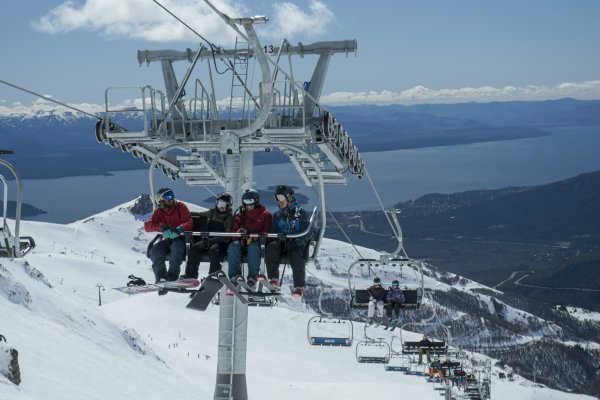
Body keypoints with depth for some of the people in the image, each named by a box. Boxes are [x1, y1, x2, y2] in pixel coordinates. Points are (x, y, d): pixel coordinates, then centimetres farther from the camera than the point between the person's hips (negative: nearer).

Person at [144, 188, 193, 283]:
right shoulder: (159, 212, 4)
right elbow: (147, 226, -8)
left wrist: (179, 229, -34)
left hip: (180, 238, -4)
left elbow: (189, 223, -11)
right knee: (155, 251, -24)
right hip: (168, 239, 4)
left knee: (177, 246, -37)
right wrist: (162, 228, -27)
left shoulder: (180, 207, -3)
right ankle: (160, 276, -20)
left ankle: (172, 274, -36)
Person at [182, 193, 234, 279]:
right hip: (208, 240, 5)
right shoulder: (211, 212, 14)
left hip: (221, 242, -5)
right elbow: (199, 214, 33)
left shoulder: (229, 217, -1)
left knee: (213, 249, -37)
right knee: (194, 248, -20)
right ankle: (190, 274, -20)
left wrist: (212, 240, -23)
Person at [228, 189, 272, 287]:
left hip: (257, 241, -3)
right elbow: (234, 229, 13)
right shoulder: (239, 213, 14)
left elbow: (267, 232, -4)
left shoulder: (265, 214, 5)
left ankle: (252, 277, -37)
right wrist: (238, 232, -13)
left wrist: (253, 237, -19)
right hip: (242, 241, 3)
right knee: (233, 246, -30)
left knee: (253, 247, -38)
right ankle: (235, 274, -33)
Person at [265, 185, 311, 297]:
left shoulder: (300, 213, 2)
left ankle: (299, 286, -34)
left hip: (298, 245, -4)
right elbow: (273, 232, 14)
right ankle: (273, 279, -35)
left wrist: (295, 242, -21)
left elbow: (306, 234, -4)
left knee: (296, 254, -36)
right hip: (281, 244, 4)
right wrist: (278, 239, -10)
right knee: (271, 247, -29)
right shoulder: (277, 215, 16)